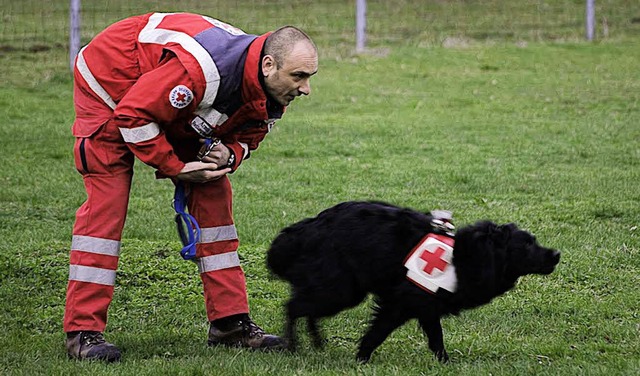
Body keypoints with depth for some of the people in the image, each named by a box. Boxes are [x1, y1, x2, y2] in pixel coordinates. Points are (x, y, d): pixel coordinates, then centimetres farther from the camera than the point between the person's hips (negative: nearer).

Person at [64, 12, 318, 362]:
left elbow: (247, 134, 4)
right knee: (106, 202, -15)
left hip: (173, 109, 8)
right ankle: (83, 330, -13)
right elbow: (132, 115, -33)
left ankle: (230, 321, 6)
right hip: (109, 84, -8)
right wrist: (175, 168, -26)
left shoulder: (271, 94, -15)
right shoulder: (199, 70, -41)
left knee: (212, 194, 1)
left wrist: (228, 155, -19)